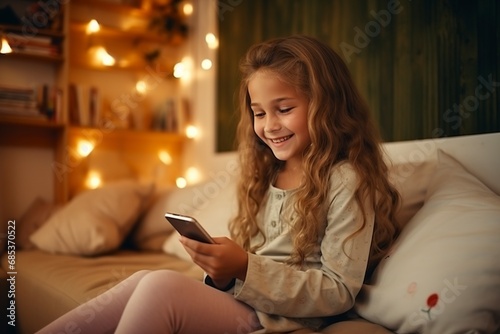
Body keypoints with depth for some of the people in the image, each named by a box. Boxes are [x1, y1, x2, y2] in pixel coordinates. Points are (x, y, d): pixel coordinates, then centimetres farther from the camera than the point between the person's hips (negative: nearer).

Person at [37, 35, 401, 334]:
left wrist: (245, 267, -21)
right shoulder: (266, 175, 14)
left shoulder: (346, 182, -9)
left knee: (160, 287, -25)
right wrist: (225, 270, -8)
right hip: (237, 300, 7)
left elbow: (340, 291, -13)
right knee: (144, 281, -19)